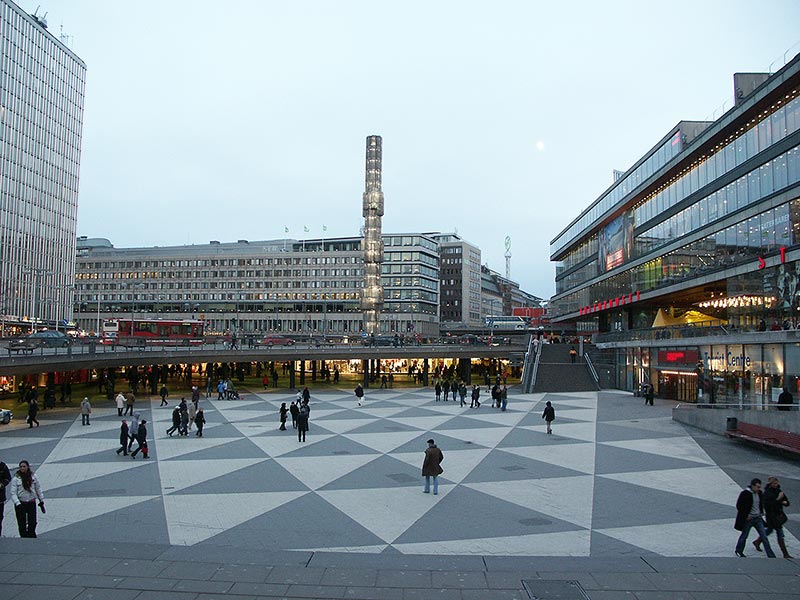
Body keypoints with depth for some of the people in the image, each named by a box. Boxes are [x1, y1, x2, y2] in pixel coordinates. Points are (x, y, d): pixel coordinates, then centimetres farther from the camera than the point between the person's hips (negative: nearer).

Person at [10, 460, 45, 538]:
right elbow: (13, 493, -9)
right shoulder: (16, 479, -7)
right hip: (21, 504, -1)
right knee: (22, 524, 6)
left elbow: (38, 489, 10)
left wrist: (41, 501, 11)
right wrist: (17, 504, -20)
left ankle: (32, 536, 14)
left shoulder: (33, 476, 1)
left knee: (33, 523, 0)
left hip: (32, 503, 2)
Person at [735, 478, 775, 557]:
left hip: (758, 518, 6)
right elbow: (739, 506, -16)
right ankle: (738, 551, 29)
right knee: (744, 536, 10)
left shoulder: (759, 493, 1)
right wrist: (746, 516, -16)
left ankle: (771, 556, 11)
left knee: (764, 536, 4)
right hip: (748, 519, -5)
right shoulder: (745, 494, -20)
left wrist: (761, 512, 7)